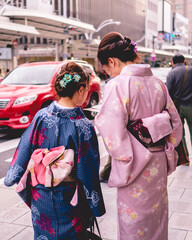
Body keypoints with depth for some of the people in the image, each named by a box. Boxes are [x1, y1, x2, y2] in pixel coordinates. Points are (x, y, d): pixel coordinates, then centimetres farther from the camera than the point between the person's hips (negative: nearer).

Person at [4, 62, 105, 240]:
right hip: (67, 201, -3)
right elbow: (88, 173, -15)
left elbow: (23, 151, -5)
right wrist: (97, 207, -3)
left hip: (39, 198, 4)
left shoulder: (40, 116, -10)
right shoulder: (83, 126, -20)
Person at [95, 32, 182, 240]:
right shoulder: (157, 83, 3)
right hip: (159, 165, 7)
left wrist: (124, 161, -8)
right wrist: (165, 150, 14)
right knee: (156, 219, 24)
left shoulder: (117, 85, -18)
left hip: (136, 168, -6)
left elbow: (113, 132, -23)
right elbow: (175, 123, 8)